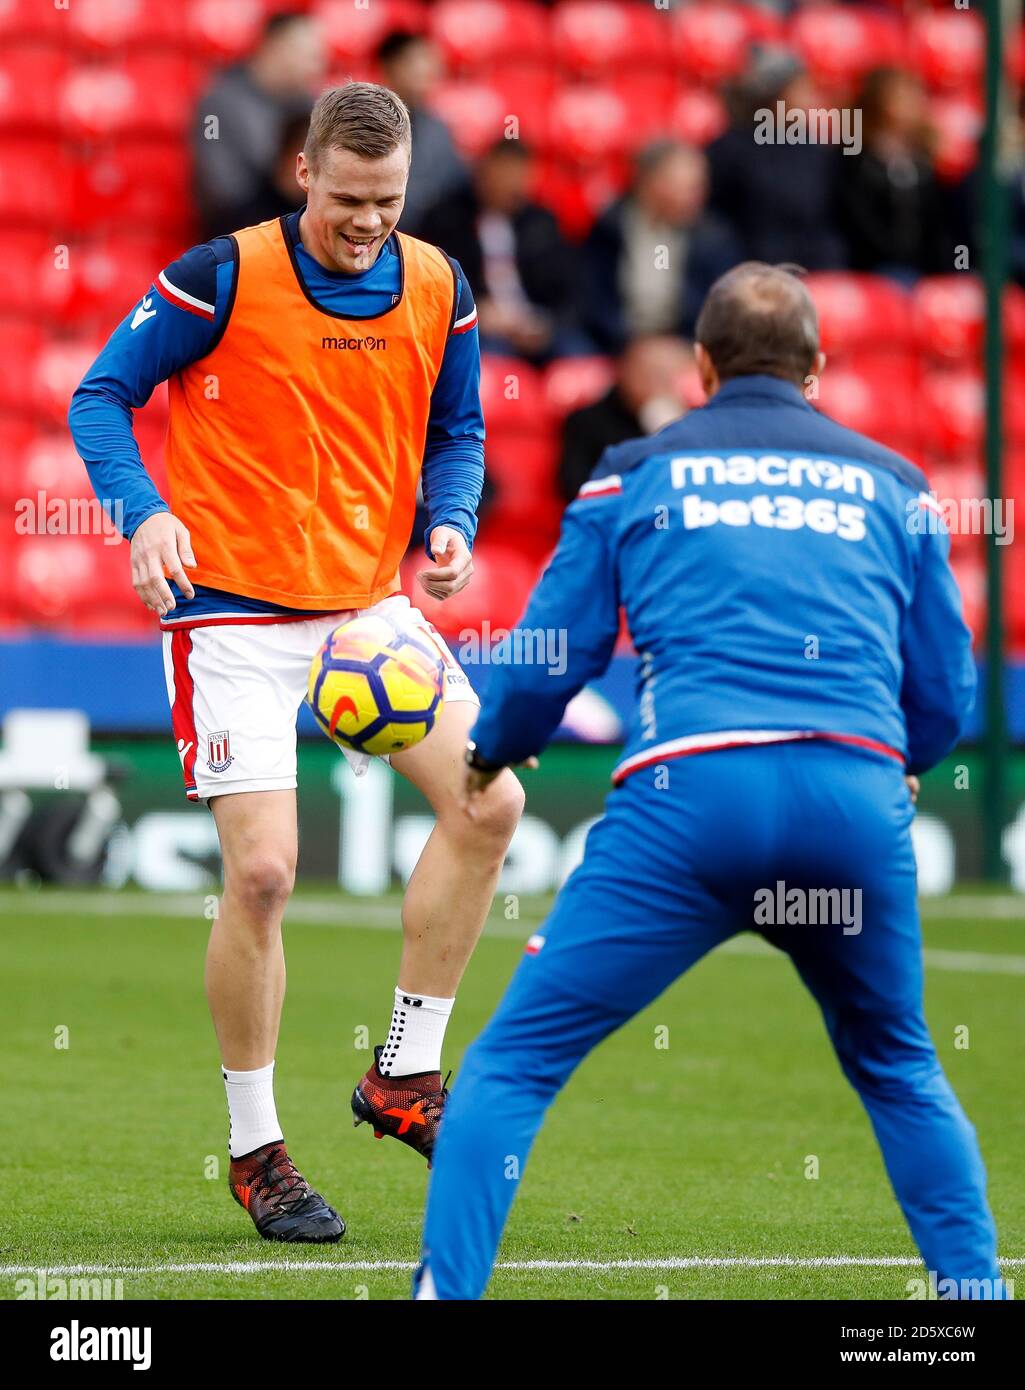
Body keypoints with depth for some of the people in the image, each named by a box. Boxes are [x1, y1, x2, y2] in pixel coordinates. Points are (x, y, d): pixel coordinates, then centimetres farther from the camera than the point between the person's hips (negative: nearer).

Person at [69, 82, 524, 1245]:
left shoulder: (436, 289, 2)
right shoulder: (226, 277, -12)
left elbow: (455, 431, 15)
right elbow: (101, 397, -6)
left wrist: (451, 526, -5)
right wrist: (145, 514, -22)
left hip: (371, 601, 5)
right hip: (234, 609, -5)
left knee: (489, 803, -9)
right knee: (262, 870, -12)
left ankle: (405, 1075, 6)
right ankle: (254, 1150, 5)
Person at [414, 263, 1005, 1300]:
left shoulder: (636, 474, 16)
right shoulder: (893, 485, 22)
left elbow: (551, 661, 15)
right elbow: (944, 700, 22)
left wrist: (490, 752, 36)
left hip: (690, 796, -2)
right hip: (858, 804, 3)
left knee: (512, 1062, 5)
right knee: (898, 1071, 26)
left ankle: (446, 1290, -6)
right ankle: (974, 1285, 19)